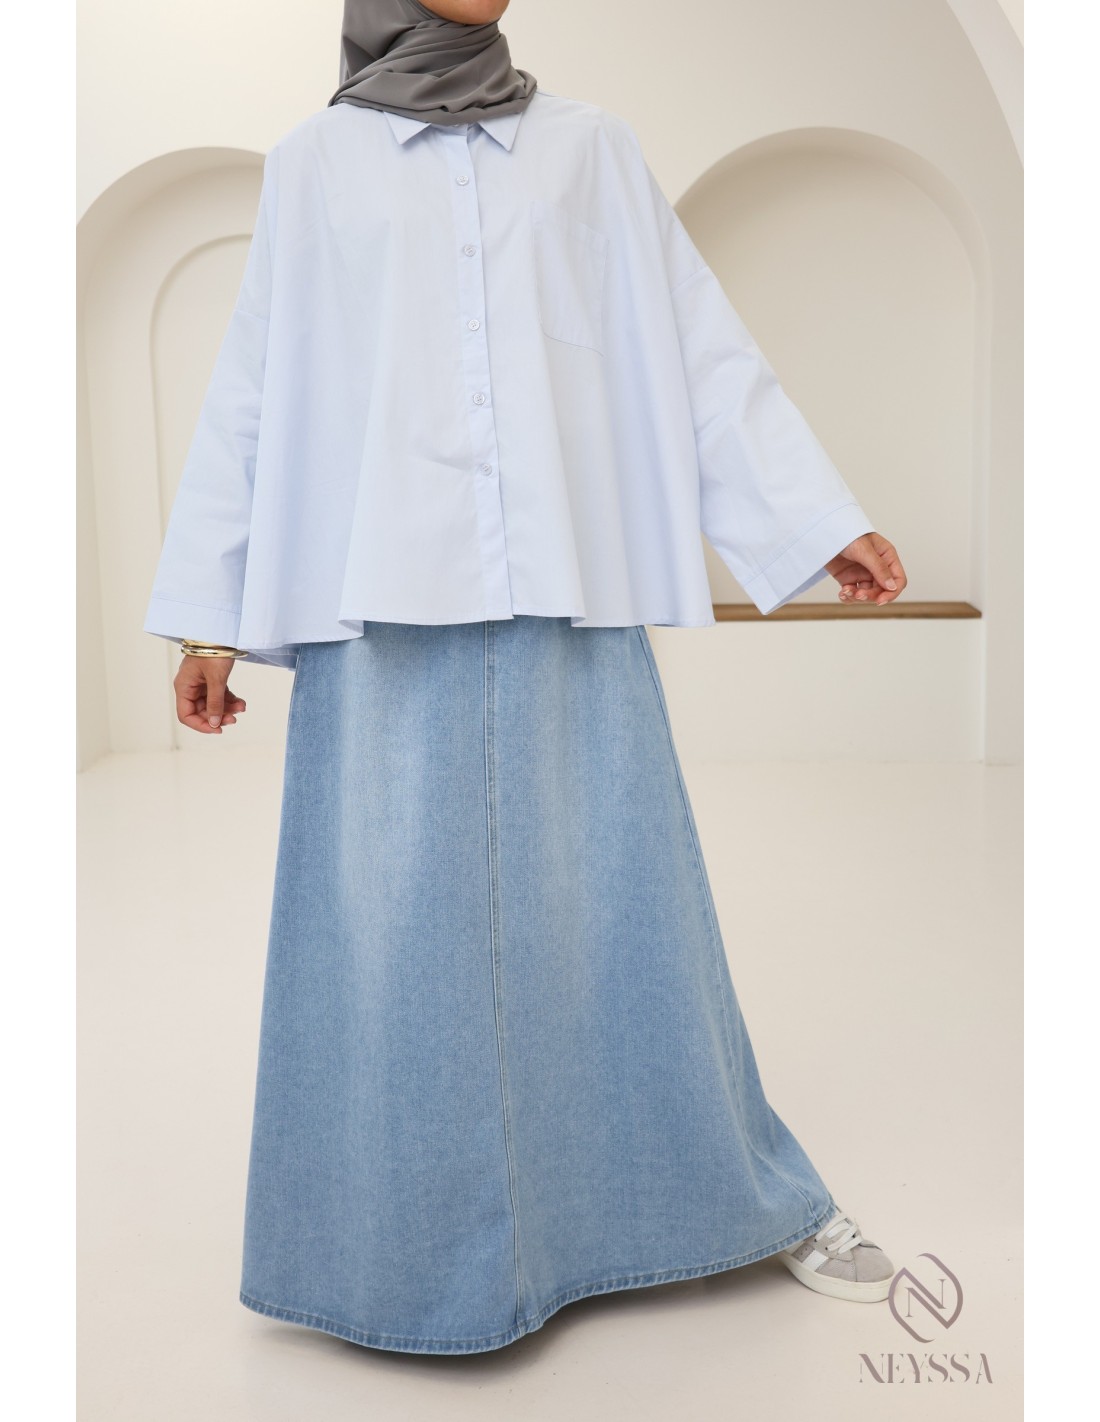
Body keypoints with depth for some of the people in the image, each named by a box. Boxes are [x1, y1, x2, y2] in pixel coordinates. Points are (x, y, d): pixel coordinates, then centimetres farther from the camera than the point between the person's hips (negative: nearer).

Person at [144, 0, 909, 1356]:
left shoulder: (590, 146, 14)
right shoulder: (312, 162, 12)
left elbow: (701, 347, 11)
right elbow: (249, 394, 10)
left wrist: (817, 520, 5)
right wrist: (209, 614, 6)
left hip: (568, 591, 1)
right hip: (382, 600, 0)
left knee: (622, 895, 4)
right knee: (388, 916, 1)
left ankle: (755, 1194, 23)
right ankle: (409, 1233, 20)